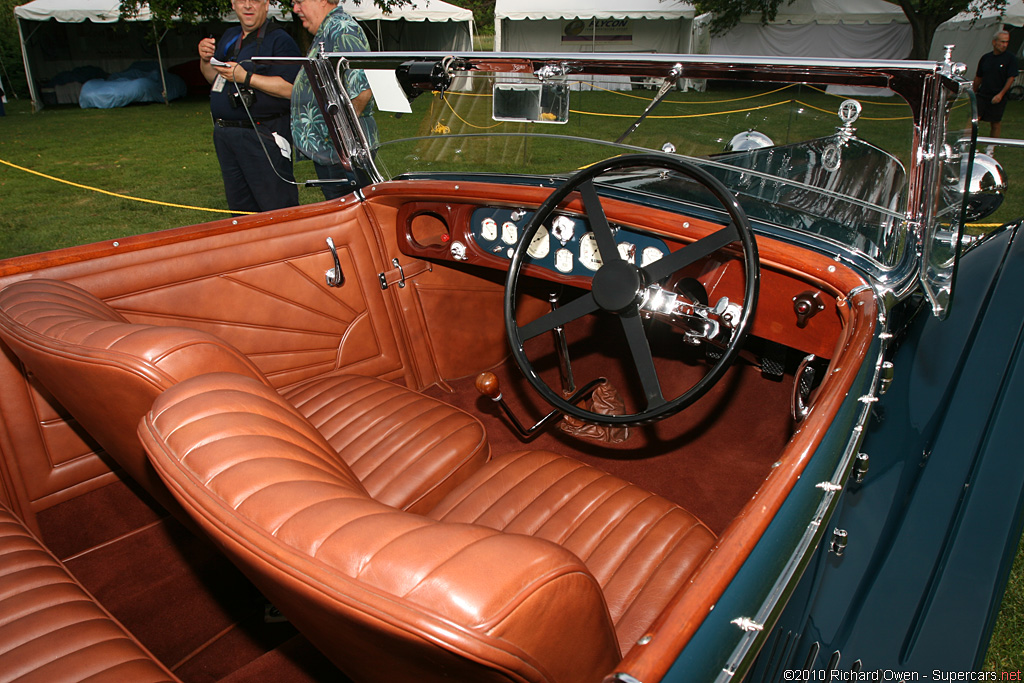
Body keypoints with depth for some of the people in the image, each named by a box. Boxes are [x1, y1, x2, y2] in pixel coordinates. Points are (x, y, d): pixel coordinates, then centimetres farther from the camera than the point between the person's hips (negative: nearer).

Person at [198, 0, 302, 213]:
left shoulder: (279, 40, -8)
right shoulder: (229, 36, 17)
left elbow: (291, 88, -20)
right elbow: (215, 79, 26)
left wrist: (246, 77, -19)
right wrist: (205, 60, 5)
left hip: (263, 135, -8)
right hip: (224, 134, 8)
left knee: (278, 209, -8)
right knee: (239, 207, 16)